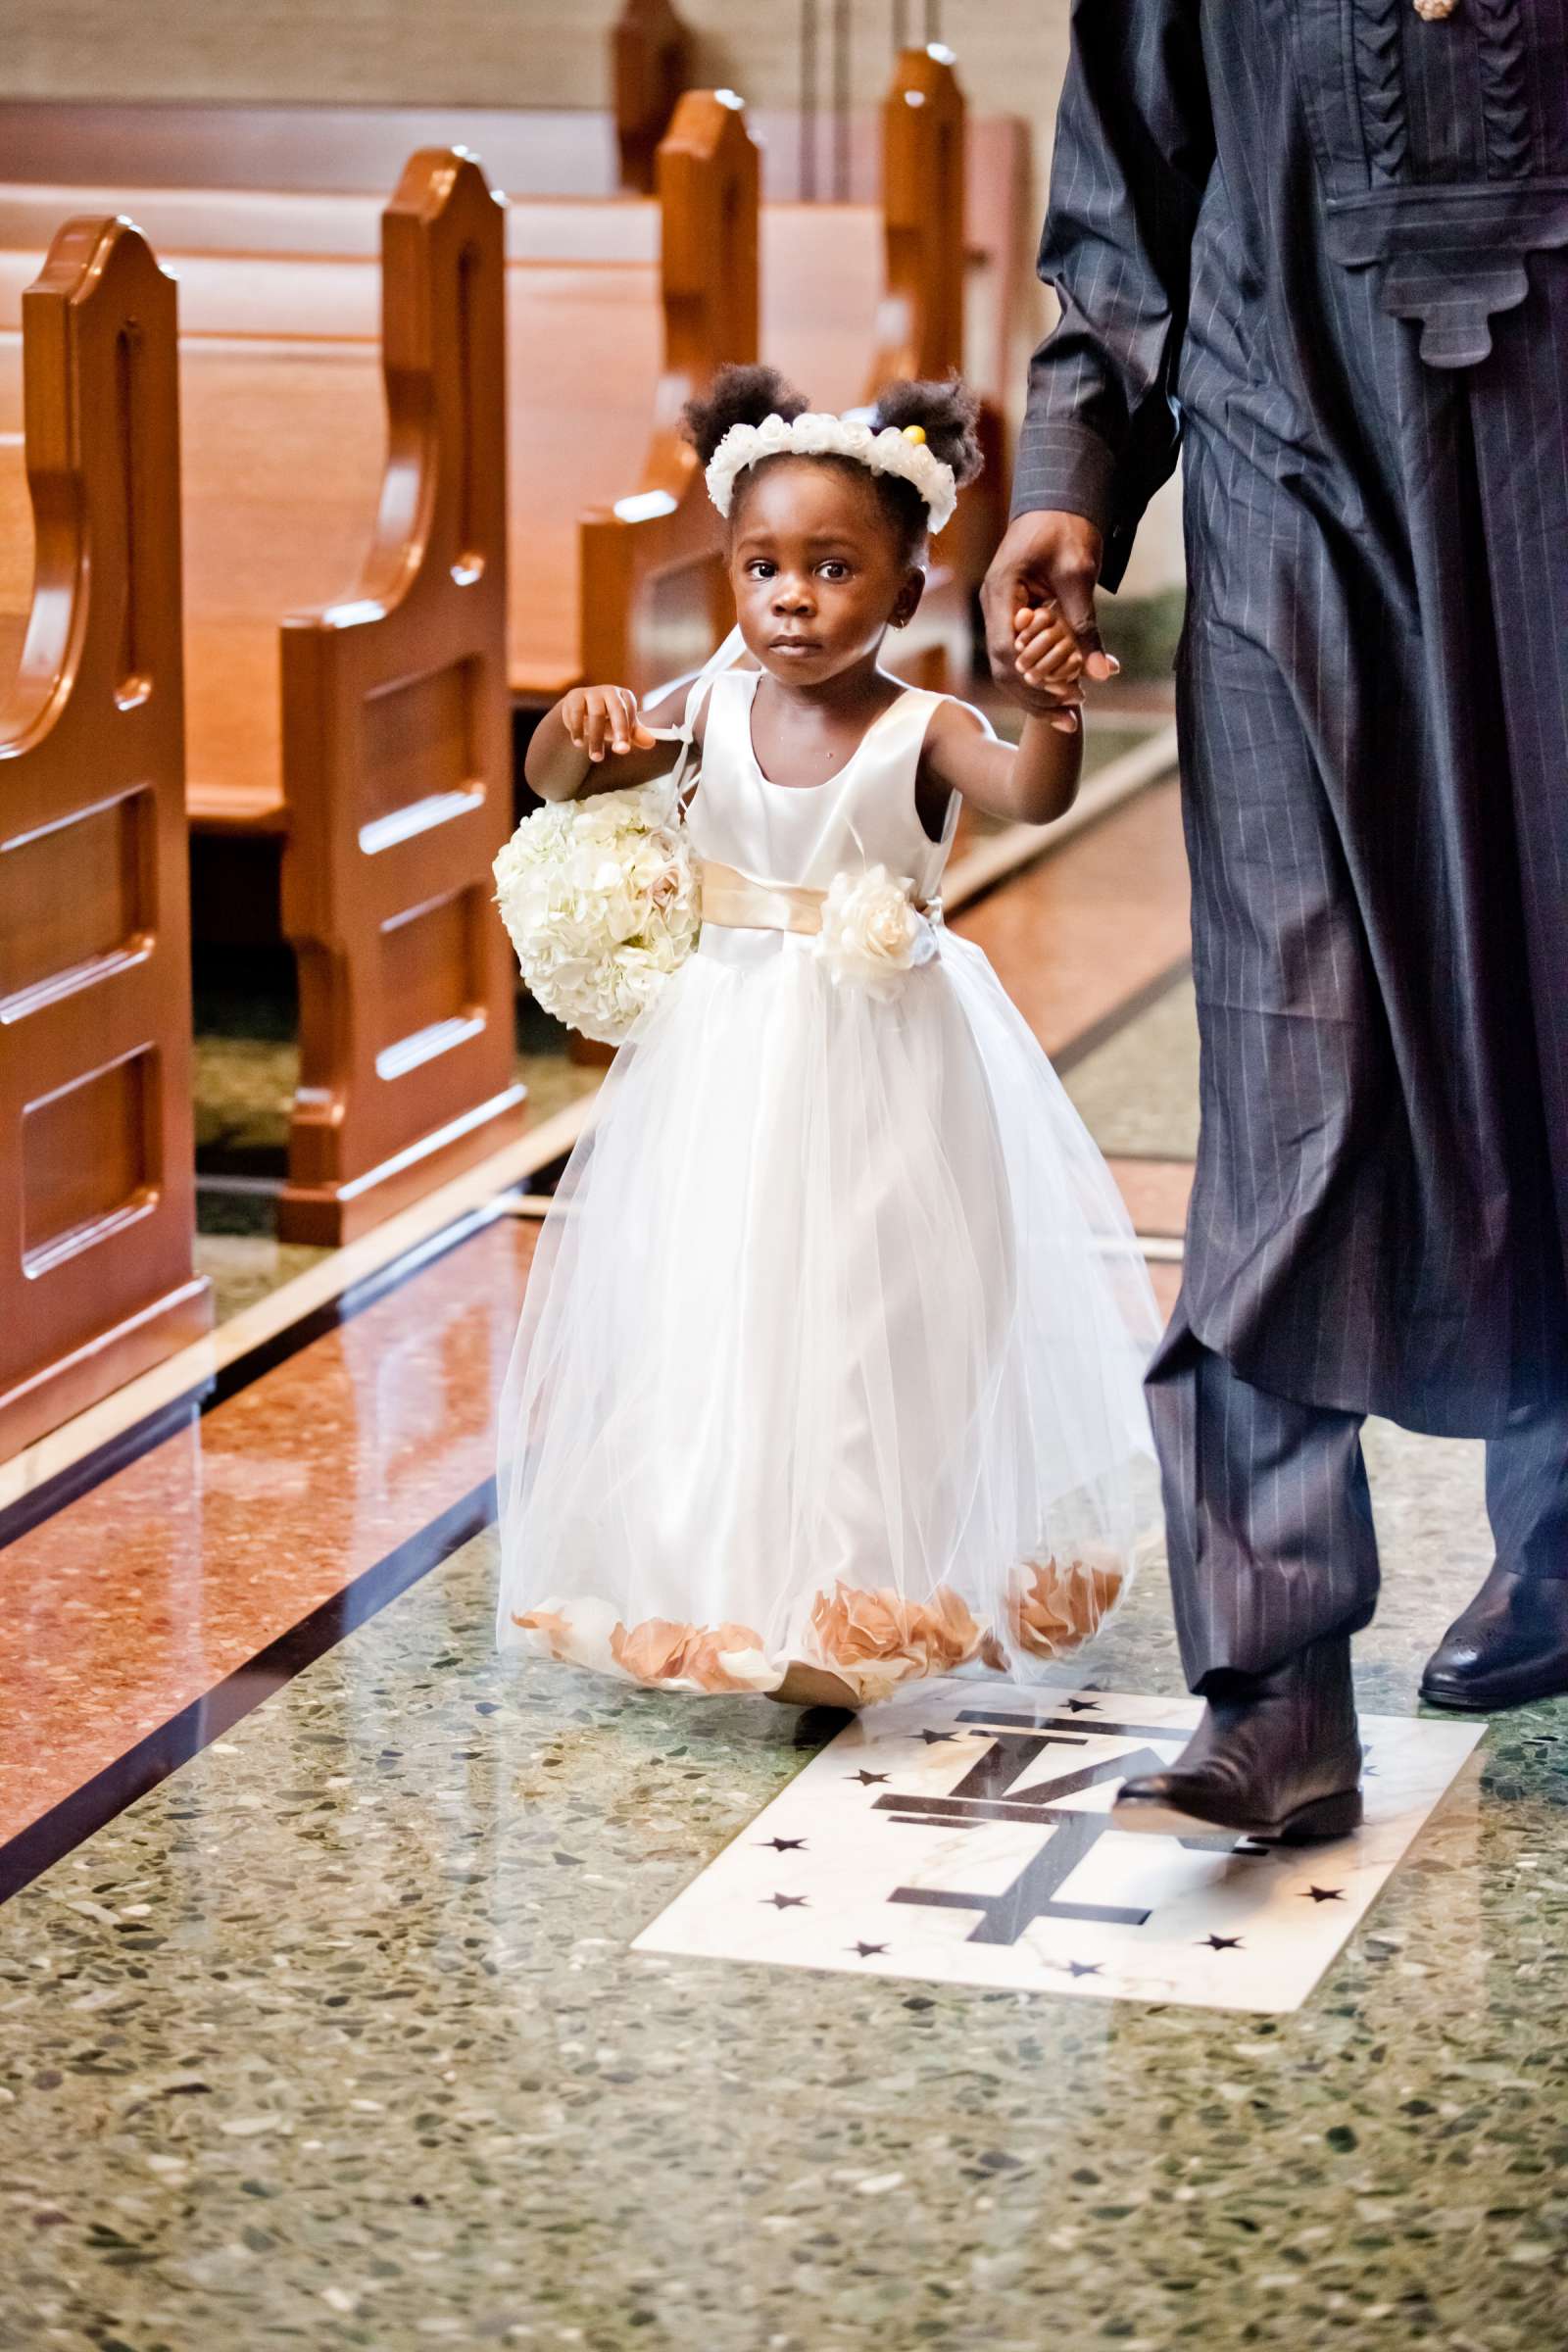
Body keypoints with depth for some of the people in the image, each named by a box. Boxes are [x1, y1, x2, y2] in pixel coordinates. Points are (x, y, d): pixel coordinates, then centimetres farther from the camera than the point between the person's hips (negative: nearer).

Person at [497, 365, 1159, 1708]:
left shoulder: (923, 733, -13)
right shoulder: (712, 711, -1)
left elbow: (1032, 796, -31)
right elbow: (557, 781, -1)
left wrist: (1058, 708, -52)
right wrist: (579, 728, -23)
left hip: (879, 1074, -4)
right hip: (726, 1061, 4)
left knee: (864, 1325, 1)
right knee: (707, 1316, 9)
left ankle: (852, 1606, 13)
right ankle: (722, 1586, 24)